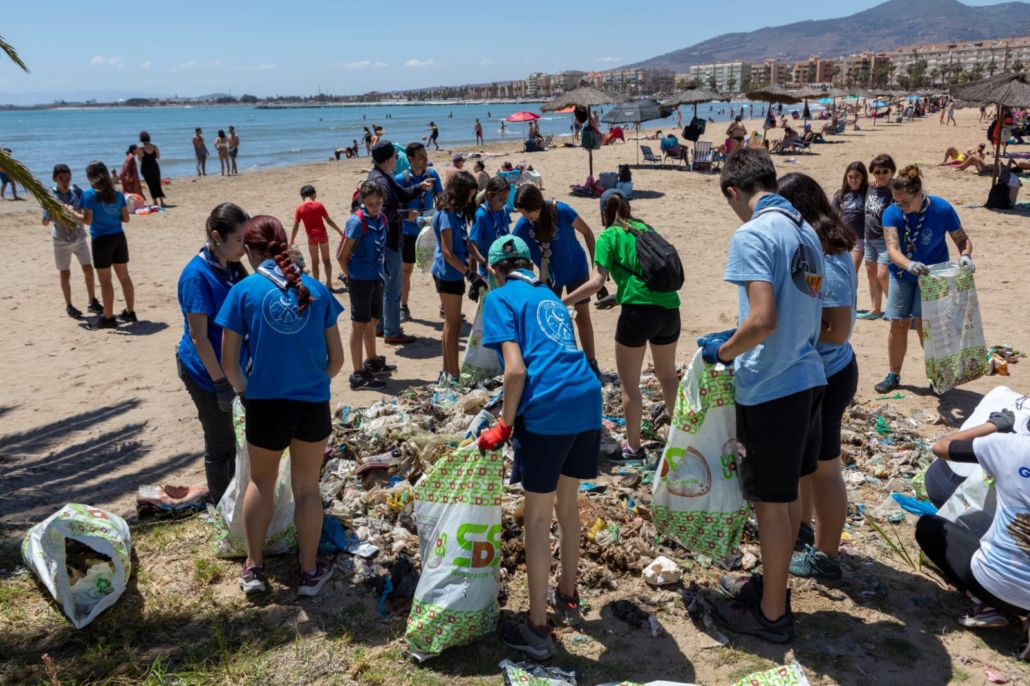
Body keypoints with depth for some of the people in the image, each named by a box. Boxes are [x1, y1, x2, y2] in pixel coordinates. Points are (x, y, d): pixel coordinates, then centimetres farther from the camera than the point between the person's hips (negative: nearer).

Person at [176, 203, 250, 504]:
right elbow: (198, 336, -21)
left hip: (231, 365, 8)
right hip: (206, 371, -8)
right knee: (220, 443, 7)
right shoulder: (197, 276, -22)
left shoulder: (231, 267, 2)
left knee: (231, 437, 20)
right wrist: (220, 381, -20)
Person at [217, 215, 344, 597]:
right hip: (314, 404, 2)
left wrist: (245, 390, 12)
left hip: (266, 405, -1)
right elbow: (337, 358, 2)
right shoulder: (315, 289, -1)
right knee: (307, 486, 17)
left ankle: (253, 567, 32)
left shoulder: (244, 291, -7)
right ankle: (310, 572, 29)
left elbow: (229, 361, -6)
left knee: (261, 482, 22)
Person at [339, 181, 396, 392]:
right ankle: (359, 376, 7)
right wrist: (350, 277, -6)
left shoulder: (382, 218, 3)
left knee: (373, 320, 20)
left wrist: (379, 271, 10)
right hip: (360, 280, -7)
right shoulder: (357, 221, -18)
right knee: (360, 325, -1)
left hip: (376, 278, 7)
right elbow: (342, 255, -16)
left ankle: (372, 362, 39)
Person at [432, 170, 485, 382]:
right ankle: (453, 375, 4)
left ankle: (448, 371, 22)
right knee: (453, 324, -3)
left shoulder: (459, 212, 10)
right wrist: (470, 273, -23)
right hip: (448, 274, -9)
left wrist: (473, 271, 5)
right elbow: (447, 252, -19)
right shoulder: (446, 214, -16)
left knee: (451, 323, 13)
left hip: (455, 273, 9)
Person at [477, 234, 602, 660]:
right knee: (567, 502, 23)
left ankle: (537, 628, 14)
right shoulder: (550, 297, 25)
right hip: (588, 401, 7)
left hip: (546, 410, -7)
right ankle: (567, 597, 39)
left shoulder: (500, 298, 5)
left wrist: (504, 427, 0)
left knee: (537, 517, 5)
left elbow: (516, 369, -9)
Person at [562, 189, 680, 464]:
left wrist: (561, 302, -5)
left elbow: (597, 282, -10)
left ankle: (633, 447, 19)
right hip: (669, 308, 6)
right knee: (667, 375, 26)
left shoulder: (608, 236, 0)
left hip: (639, 310, -6)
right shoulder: (647, 229, 16)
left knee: (629, 383, 10)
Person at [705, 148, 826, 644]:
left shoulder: (752, 236, -17)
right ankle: (771, 583, 38)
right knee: (787, 493, 20)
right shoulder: (806, 232, 10)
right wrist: (735, 339, 20)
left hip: (770, 386, -8)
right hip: (807, 375, 9)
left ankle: (771, 614, 22)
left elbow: (763, 320, -26)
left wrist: (722, 351, -8)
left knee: (771, 502, 6)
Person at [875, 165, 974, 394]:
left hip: (932, 275, -2)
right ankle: (893, 375, 20)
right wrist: (909, 265, -49)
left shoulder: (942, 209, -20)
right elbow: (892, 249, -29)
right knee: (898, 325, 5)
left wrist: (965, 256, -32)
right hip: (902, 275, 2)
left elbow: (962, 239, -10)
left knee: (924, 325, -7)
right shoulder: (891, 213, -20)